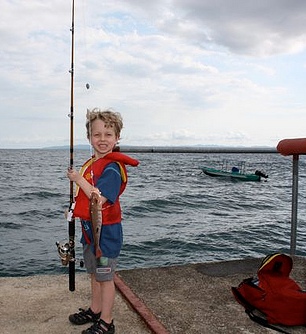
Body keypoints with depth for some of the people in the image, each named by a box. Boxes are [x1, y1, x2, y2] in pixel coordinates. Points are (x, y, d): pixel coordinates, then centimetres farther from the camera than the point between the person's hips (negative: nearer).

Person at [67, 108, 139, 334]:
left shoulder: (112, 167, -21)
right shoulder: (91, 164, 8)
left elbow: (99, 198, -29)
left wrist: (78, 179, -21)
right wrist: (76, 209, 7)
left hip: (106, 231, -9)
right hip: (90, 228, 9)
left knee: (106, 277, 6)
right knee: (95, 273, 23)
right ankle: (95, 311, 41)